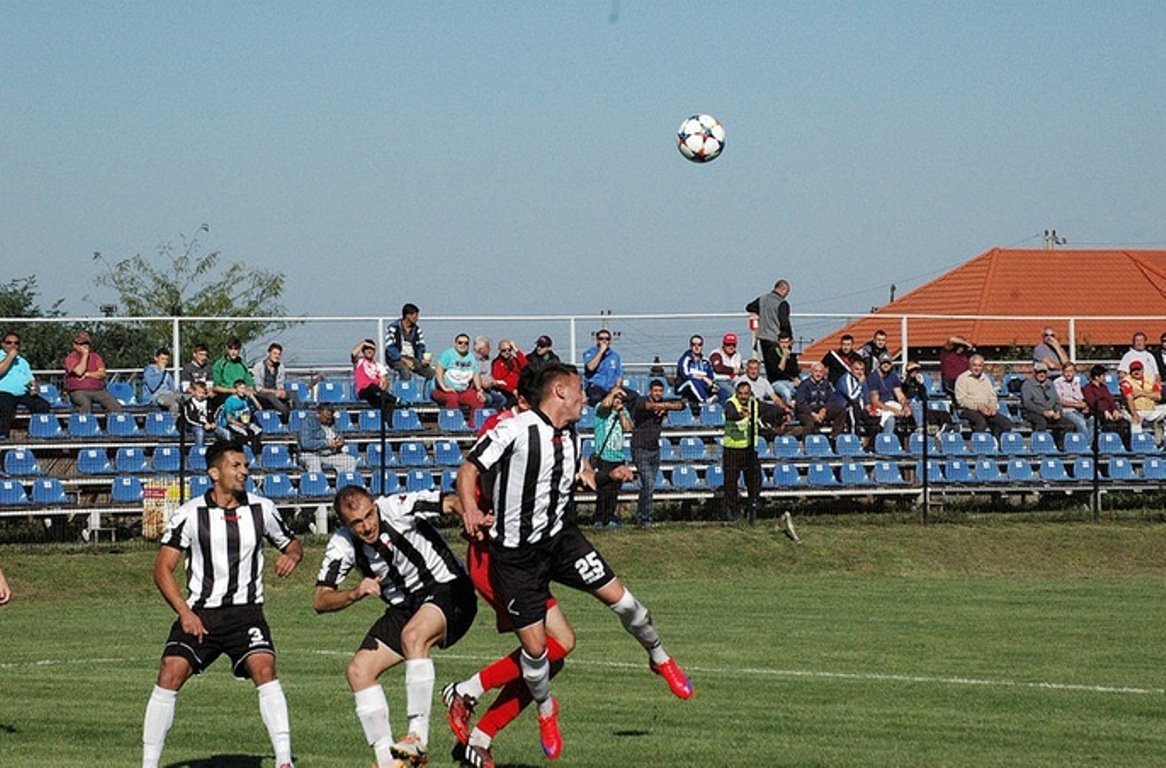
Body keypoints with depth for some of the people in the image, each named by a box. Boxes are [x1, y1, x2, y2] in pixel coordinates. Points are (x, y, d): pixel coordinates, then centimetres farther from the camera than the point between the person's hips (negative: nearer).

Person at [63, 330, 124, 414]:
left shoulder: (95, 357, 15)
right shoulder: (71, 358, 4)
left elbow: (102, 374, 4)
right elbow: (79, 372, -14)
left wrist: (87, 374, -9)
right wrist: (85, 355, -7)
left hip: (98, 390, 4)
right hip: (78, 392, -4)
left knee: (115, 406, -20)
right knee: (86, 405, -38)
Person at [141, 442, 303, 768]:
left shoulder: (261, 509, 4)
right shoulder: (189, 514, -3)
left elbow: (292, 544, 19)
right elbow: (163, 567, -2)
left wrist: (292, 555, -6)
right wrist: (185, 613, -13)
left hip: (246, 611, 0)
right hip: (199, 614, 0)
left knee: (264, 668, -23)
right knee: (170, 674, -14)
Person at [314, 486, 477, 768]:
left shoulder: (398, 508, -21)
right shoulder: (342, 546, -8)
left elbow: (453, 502, -27)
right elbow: (320, 601, -7)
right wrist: (355, 594, -26)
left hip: (446, 589, -6)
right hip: (403, 608, 6)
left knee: (413, 635, -36)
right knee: (358, 670, -8)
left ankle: (419, 736, -35)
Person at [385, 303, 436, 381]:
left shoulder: (417, 329, 12)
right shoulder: (393, 328, -5)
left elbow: (420, 347, 12)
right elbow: (390, 348, -11)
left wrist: (423, 359, -10)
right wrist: (404, 360, -21)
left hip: (412, 358, 6)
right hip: (397, 359, -6)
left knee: (432, 373, -15)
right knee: (405, 372, -38)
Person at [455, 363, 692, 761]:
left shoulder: (571, 438, 5)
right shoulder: (514, 430, -19)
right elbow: (469, 468, -17)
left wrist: (610, 477, 6)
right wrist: (471, 511, -33)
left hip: (561, 537, 6)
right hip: (515, 554, -6)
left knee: (619, 597, -5)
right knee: (534, 648, -4)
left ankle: (660, 658, 24)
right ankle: (546, 710, 26)